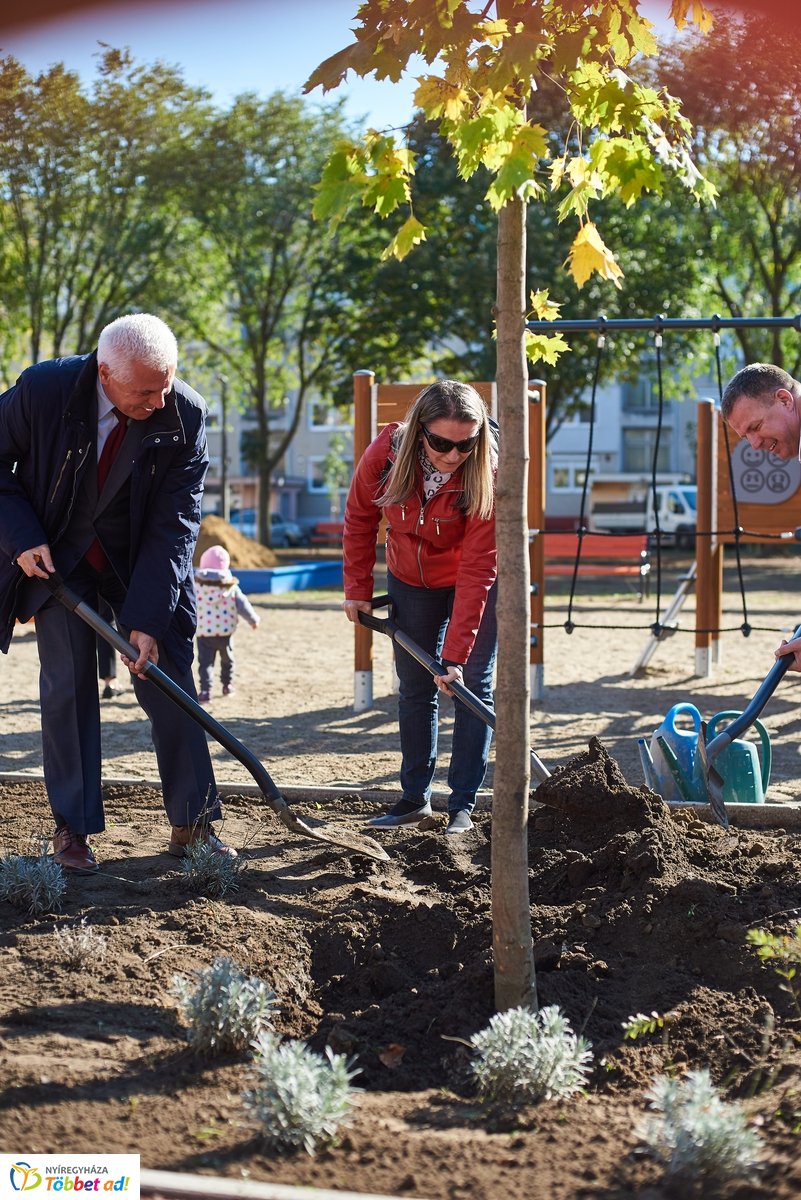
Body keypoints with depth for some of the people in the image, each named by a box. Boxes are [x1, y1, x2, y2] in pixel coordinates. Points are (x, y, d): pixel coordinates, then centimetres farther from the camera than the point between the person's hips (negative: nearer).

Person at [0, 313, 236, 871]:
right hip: (58, 558, -1)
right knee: (67, 687, -3)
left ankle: (194, 823, 11)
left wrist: (147, 619, -24)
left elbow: (175, 525, -19)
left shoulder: (185, 414, -22)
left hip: (145, 563, 1)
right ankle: (73, 829, 7)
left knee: (171, 684, 0)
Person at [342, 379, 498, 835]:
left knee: (473, 686, -6)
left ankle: (463, 805, 0)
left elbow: (476, 571, -33)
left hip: (473, 585, -3)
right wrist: (357, 589, -3)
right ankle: (415, 798, 19)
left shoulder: (488, 476, -33)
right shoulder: (386, 453, -27)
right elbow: (360, 519, -6)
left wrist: (456, 653, -35)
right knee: (414, 688, 9)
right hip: (411, 581, 3)